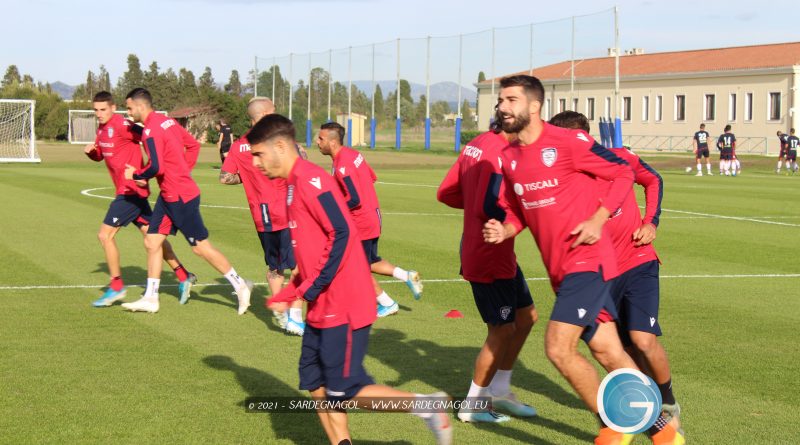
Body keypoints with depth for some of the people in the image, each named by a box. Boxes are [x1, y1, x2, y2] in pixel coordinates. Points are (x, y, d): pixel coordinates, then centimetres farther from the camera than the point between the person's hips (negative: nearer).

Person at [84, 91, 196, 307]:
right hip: (127, 190, 9)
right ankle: (183, 277, 17)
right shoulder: (102, 128, 11)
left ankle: (116, 287, 1)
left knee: (105, 234, -8)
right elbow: (99, 156, 23)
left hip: (131, 190, -9)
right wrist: (91, 150, 2)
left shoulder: (122, 126, -16)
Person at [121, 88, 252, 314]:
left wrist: (136, 174, -8)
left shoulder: (150, 130, -19)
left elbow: (156, 167, -26)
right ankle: (150, 298, 14)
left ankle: (240, 286, 8)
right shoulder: (167, 121, 10)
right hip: (168, 196, 10)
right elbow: (193, 145, 17)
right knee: (152, 242, 10)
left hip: (180, 197, -10)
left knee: (201, 247, -2)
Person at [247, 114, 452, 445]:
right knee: (315, 383, 9)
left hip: (342, 306, -10)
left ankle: (424, 406, 3)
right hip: (323, 307, 10)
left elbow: (342, 233, -22)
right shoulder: (296, 184, 16)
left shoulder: (309, 179, -15)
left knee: (345, 390, -6)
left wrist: (312, 288, -18)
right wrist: (290, 293, 14)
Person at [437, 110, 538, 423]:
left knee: (526, 316, 18)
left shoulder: (477, 144, 8)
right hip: (490, 257, -10)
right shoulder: (501, 153, -21)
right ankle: (473, 406, 11)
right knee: (503, 329, 1)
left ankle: (499, 390, 26)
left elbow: (446, 192, 11)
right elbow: (489, 207, -29)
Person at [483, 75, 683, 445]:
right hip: (560, 269, 7)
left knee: (558, 348, -15)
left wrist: (597, 220, -16)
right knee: (608, 353, 10)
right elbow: (518, 210, 20)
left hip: (587, 260, -7)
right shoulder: (508, 157, 9)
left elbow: (623, 174, -6)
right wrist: (503, 230, -2)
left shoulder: (568, 142, -12)